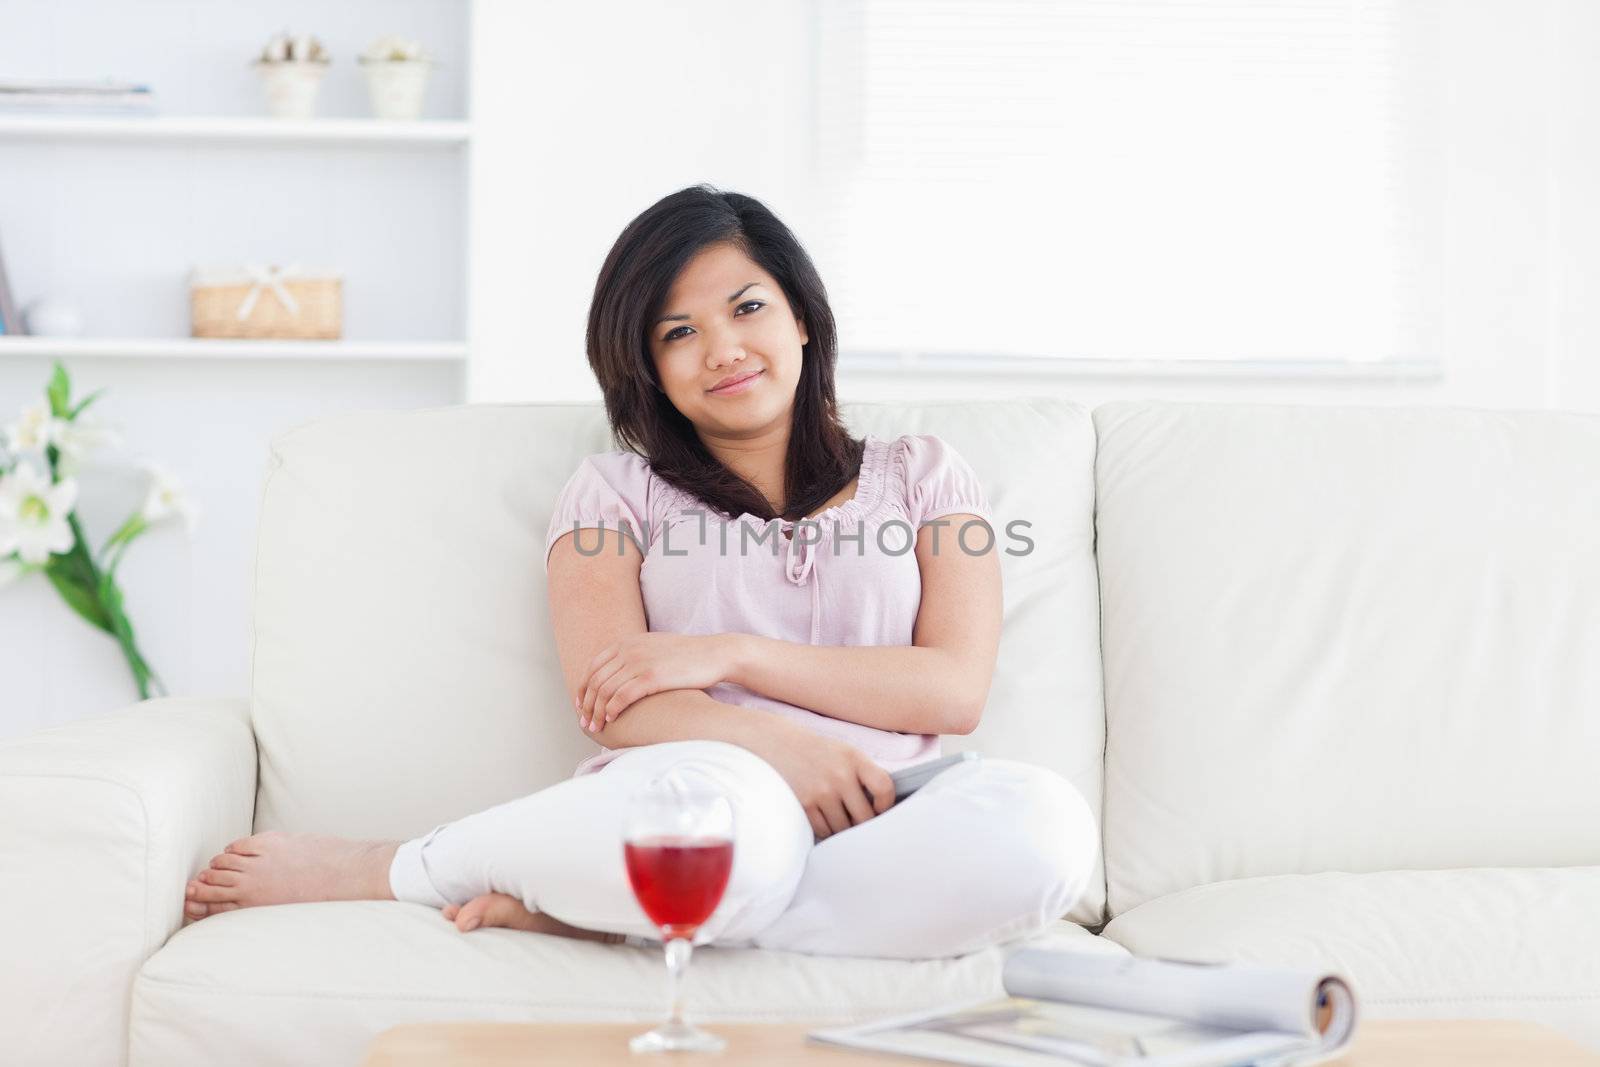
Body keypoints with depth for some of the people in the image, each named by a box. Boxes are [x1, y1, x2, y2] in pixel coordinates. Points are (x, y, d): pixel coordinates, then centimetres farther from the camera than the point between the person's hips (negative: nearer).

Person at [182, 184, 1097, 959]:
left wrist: (730, 654, -3)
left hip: (881, 832, 3)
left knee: (1047, 821, -35)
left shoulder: (922, 475, 21)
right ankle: (391, 870, -18)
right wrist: (779, 747, -15)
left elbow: (956, 688, 6)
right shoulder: (617, 492, 19)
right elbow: (612, 704, 3)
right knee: (739, 810, -42)